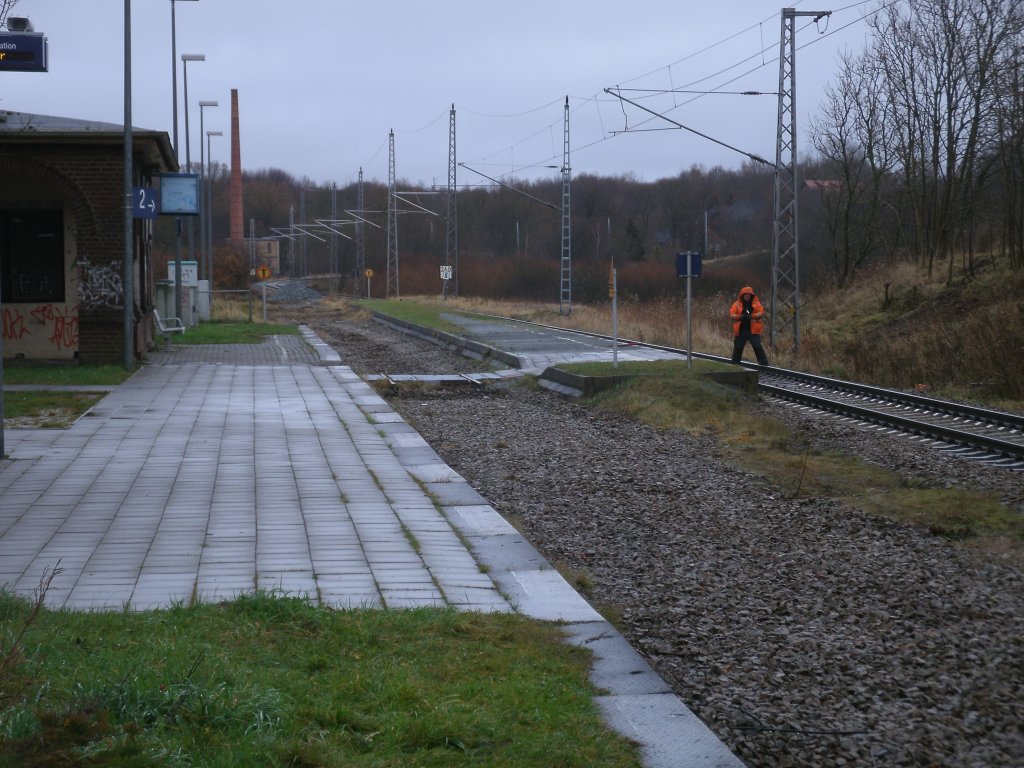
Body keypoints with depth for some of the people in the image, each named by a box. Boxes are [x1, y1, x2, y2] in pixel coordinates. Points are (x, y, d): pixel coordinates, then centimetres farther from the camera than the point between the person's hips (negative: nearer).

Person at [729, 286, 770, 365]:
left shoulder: (756, 303, 3)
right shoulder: (737, 304, 5)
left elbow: (761, 313, -6)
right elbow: (732, 314, -1)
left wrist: (751, 316, -21)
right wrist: (741, 316, -19)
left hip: (753, 330, -2)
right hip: (741, 330, 2)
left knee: (757, 347, -10)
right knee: (738, 348, 11)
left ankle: (763, 362, -6)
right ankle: (734, 363, 25)